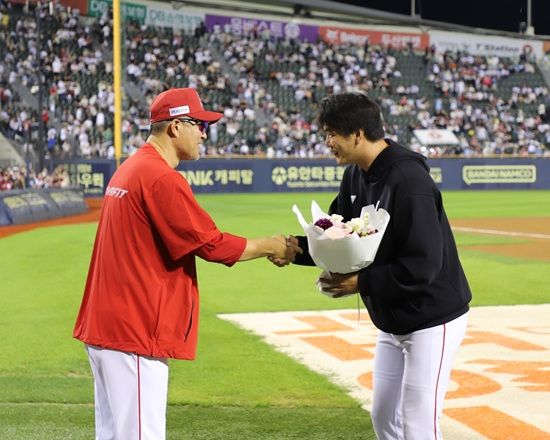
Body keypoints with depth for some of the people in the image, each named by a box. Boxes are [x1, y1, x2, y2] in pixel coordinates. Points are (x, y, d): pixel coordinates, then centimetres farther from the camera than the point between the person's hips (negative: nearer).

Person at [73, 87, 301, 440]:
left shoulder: (129, 170, 16)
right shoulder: (163, 179, -16)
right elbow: (211, 244, -14)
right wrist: (269, 247, -1)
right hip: (134, 332, -11)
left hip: (104, 326, 11)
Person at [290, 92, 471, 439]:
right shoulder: (356, 176, 3)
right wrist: (297, 247, -9)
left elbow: (423, 265, -29)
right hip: (392, 321, 10)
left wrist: (362, 282, -24)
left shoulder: (408, 181, -26)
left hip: (432, 319, -9)